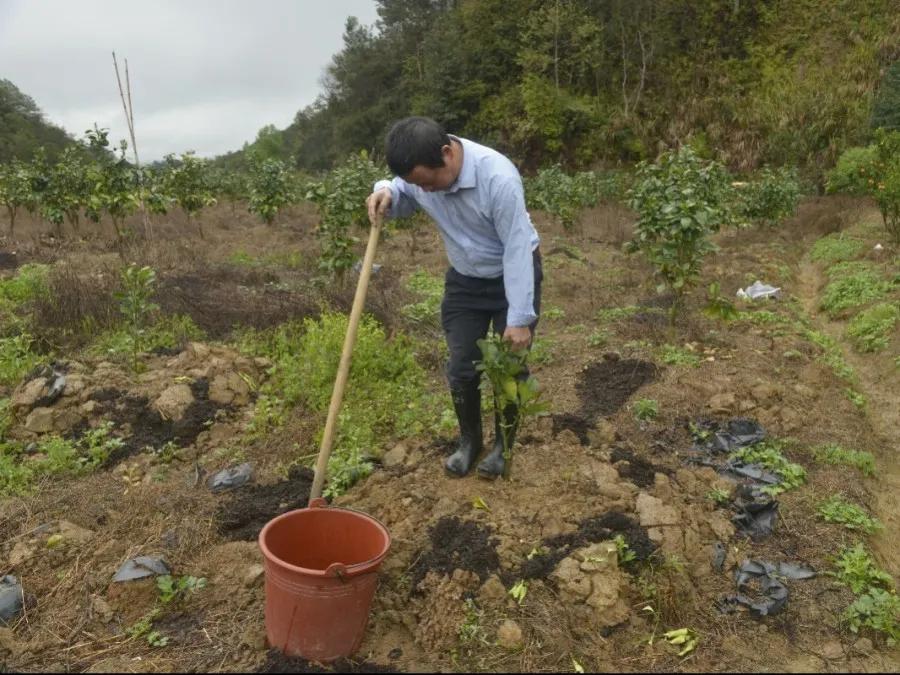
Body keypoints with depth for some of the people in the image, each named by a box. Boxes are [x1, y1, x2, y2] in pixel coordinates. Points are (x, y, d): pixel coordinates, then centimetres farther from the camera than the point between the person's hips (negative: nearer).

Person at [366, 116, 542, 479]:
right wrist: (386, 193, -20)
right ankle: (469, 440, 28)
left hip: (513, 275, -4)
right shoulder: (419, 170, -17)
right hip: (464, 279, 5)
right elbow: (404, 198, 6)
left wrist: (519, 317, -26)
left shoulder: (498, 178, -34)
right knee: (461, 367, 5)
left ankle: (503, 445, 25)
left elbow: (517, 248, -29)